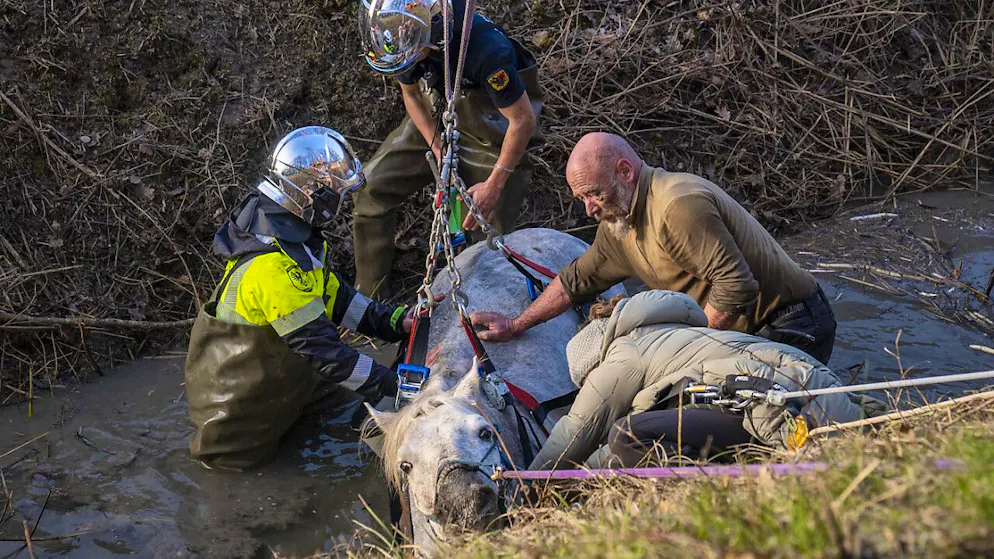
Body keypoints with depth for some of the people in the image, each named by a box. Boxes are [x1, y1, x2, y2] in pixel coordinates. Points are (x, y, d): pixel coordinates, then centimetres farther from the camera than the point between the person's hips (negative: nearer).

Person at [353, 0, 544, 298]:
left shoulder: (486, 47, -39)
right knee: (371, 189, -2)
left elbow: (523, 120, -28)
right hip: (436, 120, 5)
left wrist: (493, 186, -21)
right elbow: (412, 95, -2)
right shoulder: (403, 36, -21)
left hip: (492, 136, -5)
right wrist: (440, 157, -8)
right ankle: (368, 299, 10)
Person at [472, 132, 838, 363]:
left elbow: (736, 285, -27)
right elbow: (577, 280, 24)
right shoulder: (617, 224, 11)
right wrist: (515, 325, 26)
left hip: (792, 328, -10)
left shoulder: (678, 205, -22)